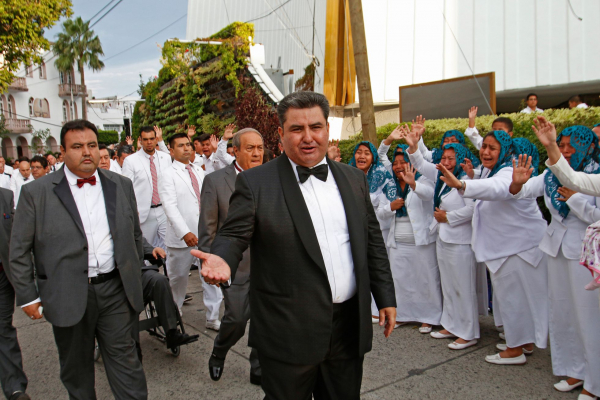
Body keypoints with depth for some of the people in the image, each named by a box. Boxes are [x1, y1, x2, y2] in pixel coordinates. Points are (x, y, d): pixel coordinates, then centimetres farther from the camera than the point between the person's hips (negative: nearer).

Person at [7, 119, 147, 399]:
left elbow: (135, 235, 14)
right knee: (76, 367, 15)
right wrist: (27, 297, -1)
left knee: (124, 359, 8)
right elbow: (19, 250, 0)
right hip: (67, 297, -1)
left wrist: (134, 277, 14)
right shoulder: (36, 192, -3)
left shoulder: (121, 186, 6)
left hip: (115, 291, 2)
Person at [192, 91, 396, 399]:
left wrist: (386, 298, 10)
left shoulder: (354, 179, 7)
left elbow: (373, 241, 11)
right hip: (289, 332, -4)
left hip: (349, 327, 5)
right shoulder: (255, 182, -6)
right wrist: (223, 259, -29)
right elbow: (234, 235, -7)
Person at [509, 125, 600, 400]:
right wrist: (517, 183, -28)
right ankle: (574, 370, 29)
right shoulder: (552, 175, 4)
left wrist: (574, 197, -17)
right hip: (557, 247, 6)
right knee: (561, 310, 13)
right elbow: (523, 192, -8)